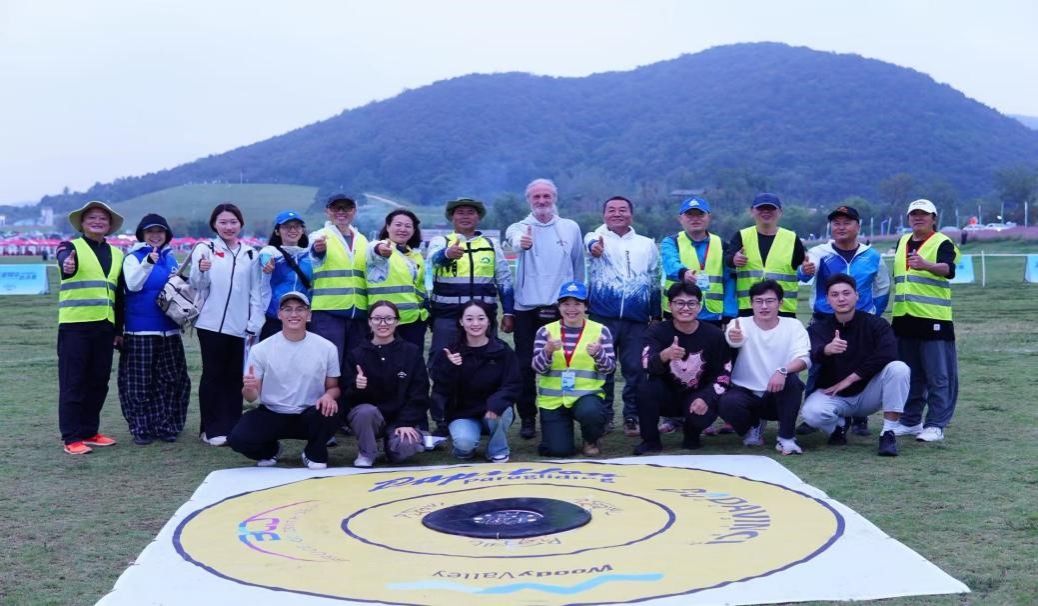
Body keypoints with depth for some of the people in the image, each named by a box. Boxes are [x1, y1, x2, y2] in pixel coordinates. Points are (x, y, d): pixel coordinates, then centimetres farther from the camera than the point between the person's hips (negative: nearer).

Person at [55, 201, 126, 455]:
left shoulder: (117, 254, 15)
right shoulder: (71, 246, 0)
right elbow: (65, 260, -26)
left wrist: (119, 330, 14)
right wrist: (67, 265, -51)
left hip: (104, 326, 5)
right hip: (75, 325, -5)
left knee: (99, 382, 10)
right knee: (73, 382, -2)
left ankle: (90, 431, 21)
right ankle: (71, 437, 2)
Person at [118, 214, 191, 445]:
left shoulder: (171, 258, 12)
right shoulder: (133, 258, -2)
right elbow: (133, 284, -19)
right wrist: (148, 262, -32)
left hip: (169, 330, 5)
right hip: (140, 330, -5)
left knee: (172, 380, 7)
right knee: (140, 381, 0)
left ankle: (166, 425, 17)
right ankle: (141, 428, 9)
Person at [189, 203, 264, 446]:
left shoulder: (250, 254, 10)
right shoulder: (205, 249, 0)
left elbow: (255, 293, 10)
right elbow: (196, 285, -6)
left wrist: (254, 325, 5)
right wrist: (201, 271, -28)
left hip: (239, 326, 3)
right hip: (211, 324, -3)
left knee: (235, 377, 7)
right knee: (213, 374, 2)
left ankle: (232, 427, 15)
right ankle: (211, 429, 8)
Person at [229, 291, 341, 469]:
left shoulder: (326, 348, -7)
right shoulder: (261, 349, -7)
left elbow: (333, 387, 4)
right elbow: (251, 397, -4)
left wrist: (329, 395, -21)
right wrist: (249, 389, -29)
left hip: (310, 416, 0)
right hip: (271, 415, 0)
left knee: (330, 411, -32)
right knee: (238, 439, -25)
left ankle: (314, 454, 1)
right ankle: (270, 450, 13)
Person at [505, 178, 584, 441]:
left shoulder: (571, 228, 8)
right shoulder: (519, 228, 1)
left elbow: (578, 266, 14)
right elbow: (514, 239, -25)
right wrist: (521, 243, -48)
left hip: (561, 308, 1)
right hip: (527, 309, -1)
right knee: (525, 366, 1)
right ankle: (527, 419, 12)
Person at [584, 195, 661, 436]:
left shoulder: (647, 245, 15)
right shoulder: (596, 238, 5)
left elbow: (655, 283, 19)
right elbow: (591, 244, -21)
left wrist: (656, 316, 15)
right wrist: (594, 247, -46)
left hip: (637, 320, 2)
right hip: (603, 317, -2)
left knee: (636, 369, 1)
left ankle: (632, 417, 12)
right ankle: (603, 416, 13)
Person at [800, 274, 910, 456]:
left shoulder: (875, 324, -8)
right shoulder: (817, 329, -7)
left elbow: (888, 354, -25)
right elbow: (814, 356, -28)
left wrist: (849, 379, -24)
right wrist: (827, 349, -54)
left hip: (868, 393, 0)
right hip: (833, 395, 0)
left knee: (898, 368, -27)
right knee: (811, 412, -33)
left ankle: (888, 433, -17)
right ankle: (838, 425, 4)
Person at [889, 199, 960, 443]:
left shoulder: (942, 243, -6)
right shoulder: (903, 242, 15)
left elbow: (948, 269, -26)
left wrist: (926, 265, -46)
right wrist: (894, 313, 21)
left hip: (933, 319, -7)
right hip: (904, 319, 7)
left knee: (938, 376, -3)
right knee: (909, 374, 13)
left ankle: (936, 425, 3)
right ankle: (910, 421, 23)